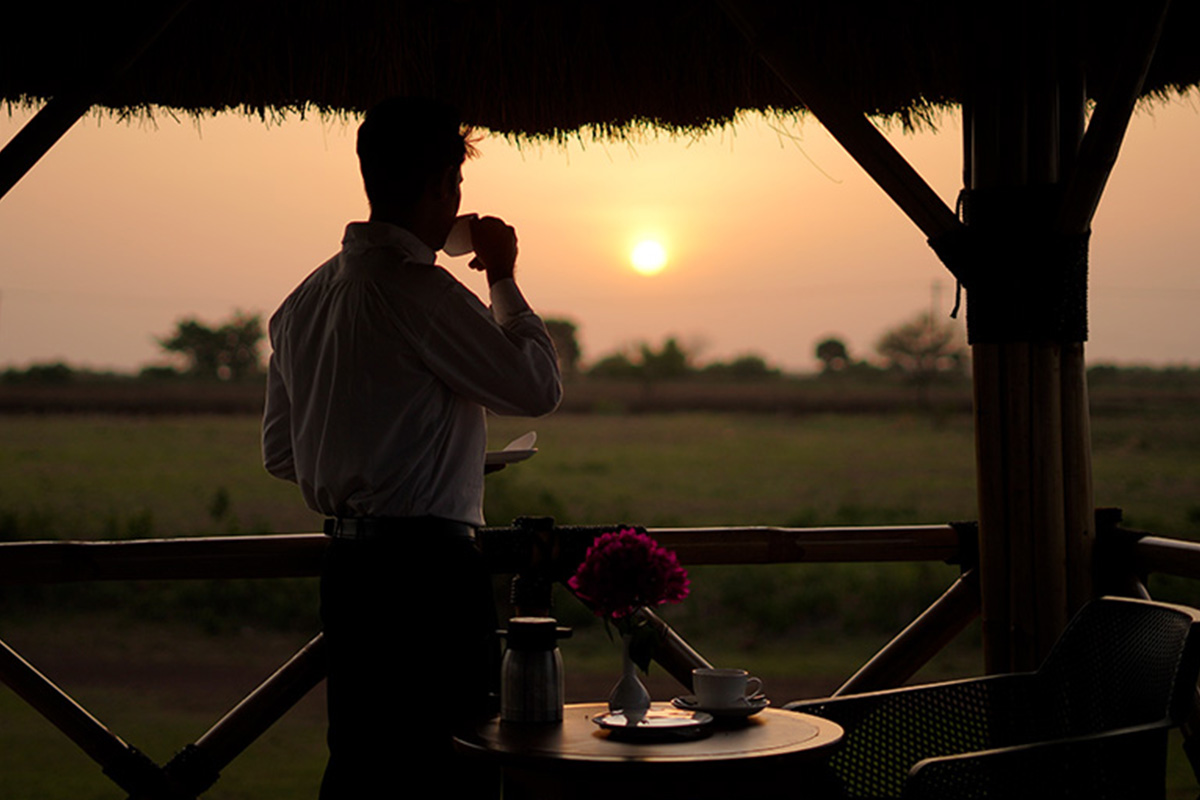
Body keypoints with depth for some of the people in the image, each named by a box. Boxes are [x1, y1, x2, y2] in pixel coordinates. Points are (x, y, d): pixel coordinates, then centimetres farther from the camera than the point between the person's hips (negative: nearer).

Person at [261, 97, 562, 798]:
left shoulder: (307, 299, 13)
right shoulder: (418, 288, -14)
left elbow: (281, 454, 18)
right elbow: (539, 386, -8)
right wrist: (504, 279, 2)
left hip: (348, 567, 9)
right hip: (429, 568, -9)